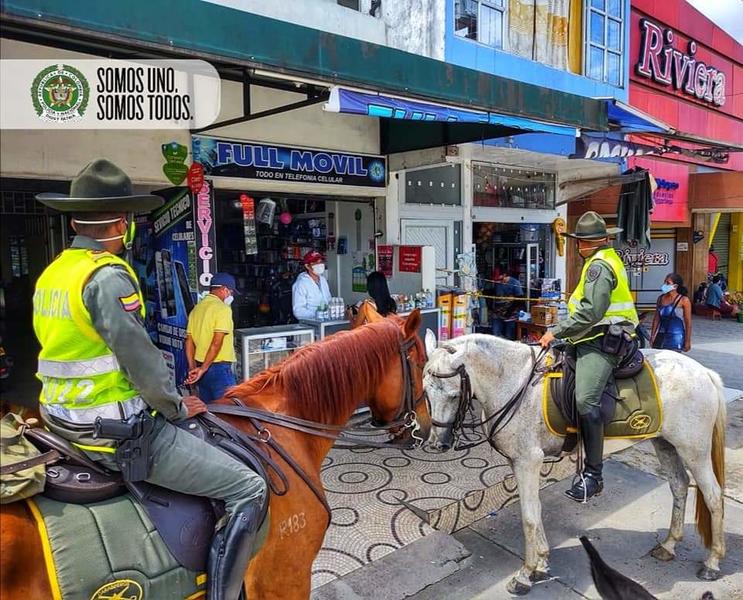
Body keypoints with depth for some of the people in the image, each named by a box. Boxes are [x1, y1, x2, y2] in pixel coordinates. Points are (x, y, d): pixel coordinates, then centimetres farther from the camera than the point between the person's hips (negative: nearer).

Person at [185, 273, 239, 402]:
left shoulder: (196, 308, 12)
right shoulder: (222, 308, -12)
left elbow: (189, 341, 12)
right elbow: (217, 343, -20)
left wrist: (192, 367, 11)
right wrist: (203, 369, -16)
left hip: (201, 366, 8)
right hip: (219, 367, -8)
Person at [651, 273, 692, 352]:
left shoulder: (683, 300, -4)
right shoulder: (660, 299, 9)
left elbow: (688, 323, -3)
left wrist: (687, 342, -4)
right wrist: (652, 336, 12)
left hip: (676, 337, -4)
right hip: (661, 337, 4)